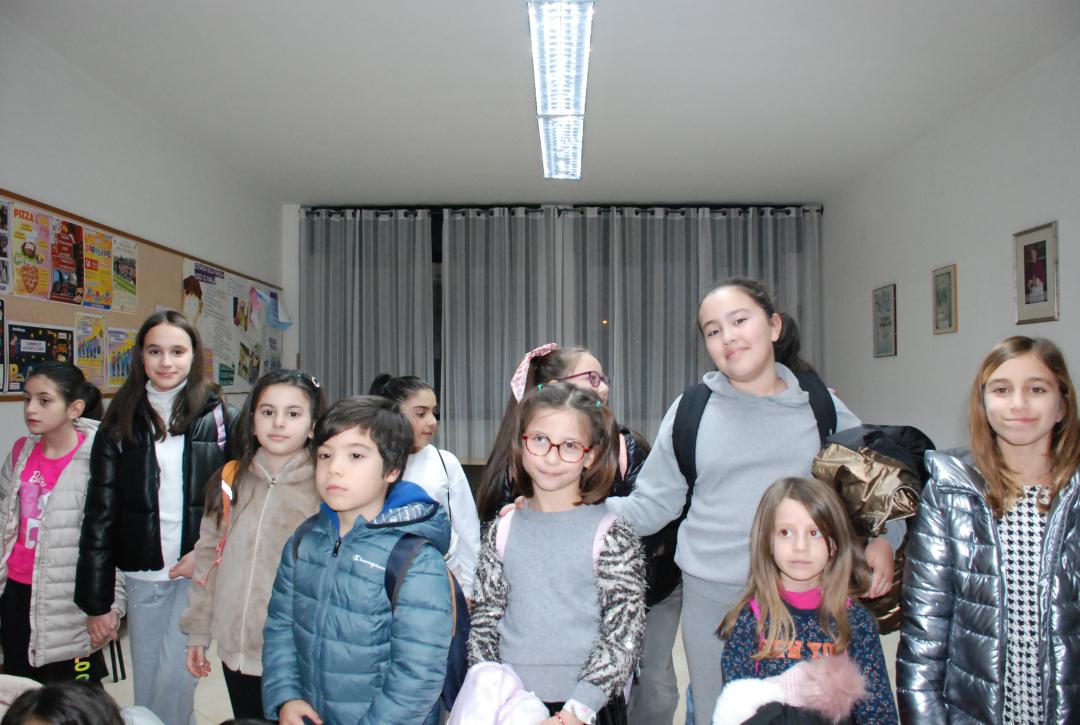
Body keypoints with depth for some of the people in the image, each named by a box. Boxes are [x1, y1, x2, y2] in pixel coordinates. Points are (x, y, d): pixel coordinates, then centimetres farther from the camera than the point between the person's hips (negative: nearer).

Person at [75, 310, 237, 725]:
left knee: (175, 678, -2)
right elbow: (100, 512, 1)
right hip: (143, 571, 2)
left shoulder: (216, 414, -3)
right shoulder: (121, 420, 2)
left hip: (200, 570, -2)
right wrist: (96, 600, -1)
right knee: (147, 680, 14)